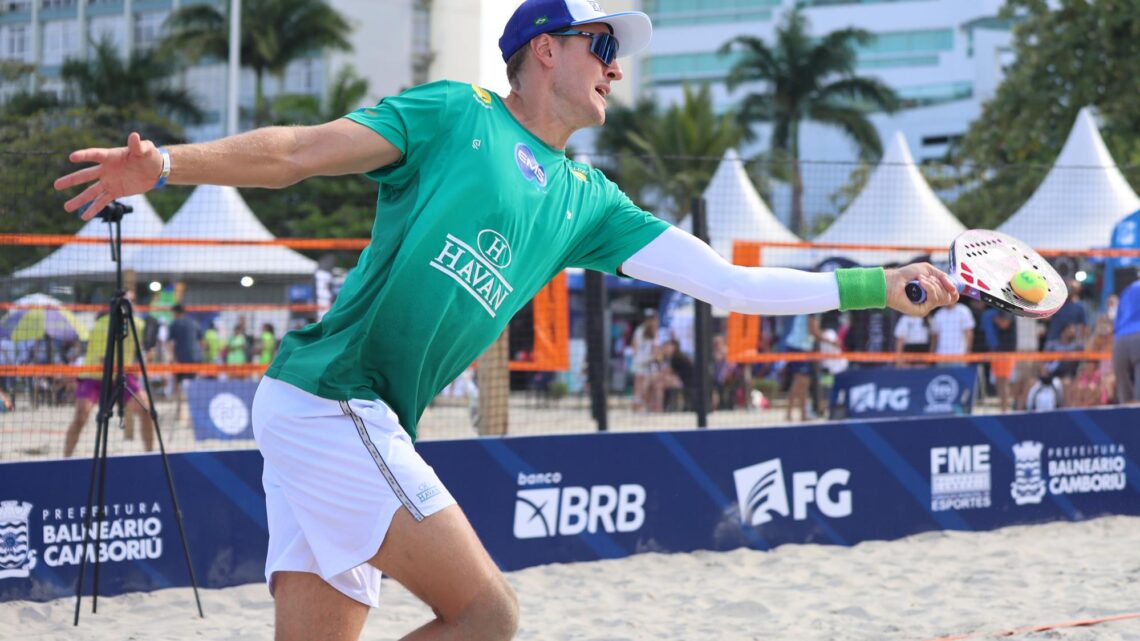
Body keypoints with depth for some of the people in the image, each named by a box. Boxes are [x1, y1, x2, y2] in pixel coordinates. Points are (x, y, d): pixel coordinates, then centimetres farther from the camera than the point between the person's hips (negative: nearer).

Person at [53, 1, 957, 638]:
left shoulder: (586, 202, 19)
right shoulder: (455, 113, 2)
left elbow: (727, 282, 17)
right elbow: (298, 151, -5)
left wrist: (881, 288, 13)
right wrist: (165, 163, -19)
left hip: (365, 426, 7)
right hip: (327, 399, -7)